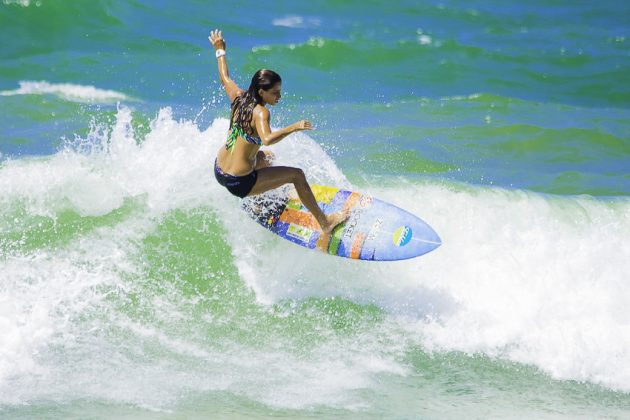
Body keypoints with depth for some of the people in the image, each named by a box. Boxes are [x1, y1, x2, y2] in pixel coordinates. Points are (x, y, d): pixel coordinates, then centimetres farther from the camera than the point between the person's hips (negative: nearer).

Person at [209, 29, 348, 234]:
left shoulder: (239, 97, 0)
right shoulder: (260, 112, -23)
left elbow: (225, 78, 20)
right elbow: (267, 138, -43)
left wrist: (220, 50, 33)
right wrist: (294, 127, -43)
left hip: (219, 171, 9)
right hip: (239, 183, -9)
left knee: (263, 158, 38)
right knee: (296, 174, 1)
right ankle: (324, 222, 10)